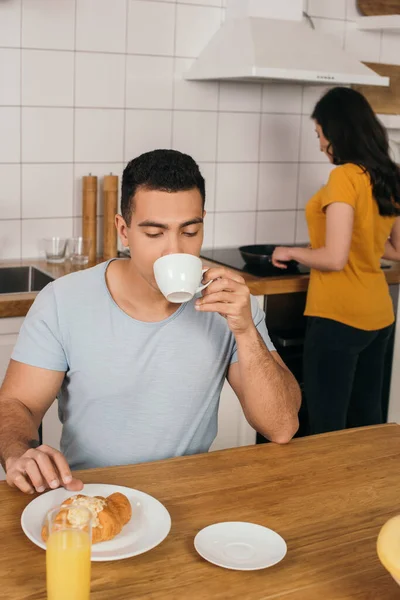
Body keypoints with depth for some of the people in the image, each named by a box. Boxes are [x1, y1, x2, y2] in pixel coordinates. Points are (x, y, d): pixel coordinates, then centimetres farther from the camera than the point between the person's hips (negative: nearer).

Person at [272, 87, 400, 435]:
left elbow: (335, 258, -20)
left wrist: (291, 253, -4)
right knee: (366, 422, 18)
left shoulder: (344, 176, -16)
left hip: (339, 316, -8)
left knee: (327, 428, 2)